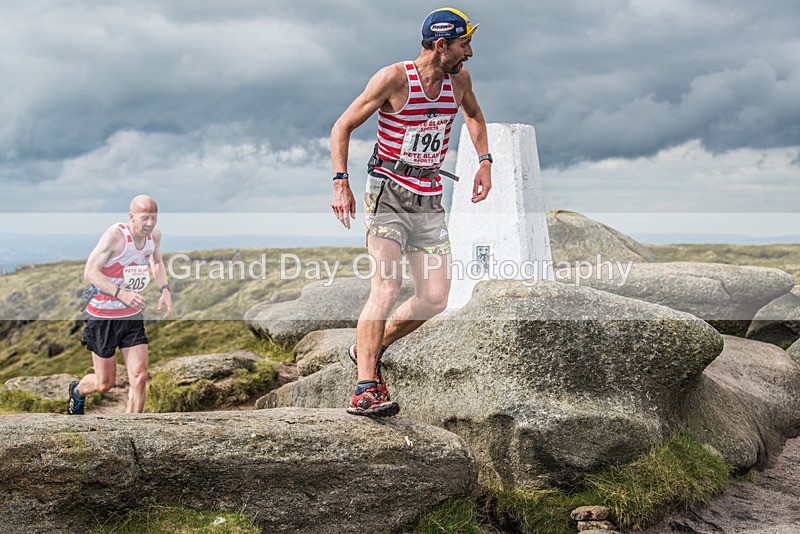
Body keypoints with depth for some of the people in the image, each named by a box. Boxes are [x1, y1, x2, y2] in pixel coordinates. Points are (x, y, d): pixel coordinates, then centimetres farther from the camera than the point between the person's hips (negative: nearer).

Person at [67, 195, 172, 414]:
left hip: (133, 316, 5)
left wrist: (164, 289, 4)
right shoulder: (115, 235, -21)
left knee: (139, 378, -7)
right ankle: (77, 392, 41)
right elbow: (90, 272, -22)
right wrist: (120, 293, -35)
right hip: (103, 316, -5)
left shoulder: (155, 235, -1)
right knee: (105, 383, 6)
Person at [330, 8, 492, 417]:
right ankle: (364, 390, -17)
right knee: (387, 288, -20)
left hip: (429, 201, 6)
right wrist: (340, 182, -18)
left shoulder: (459, 79, 3)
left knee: (435, 299, 0)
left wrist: (484, 161, 16)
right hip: (387, 195, -6)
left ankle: (369, 350, 22)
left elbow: (473, 114, 26)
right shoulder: (394, 79, -13)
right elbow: (343, 126, -8)